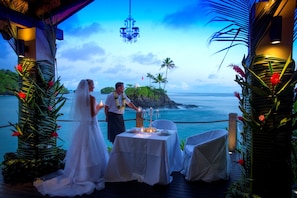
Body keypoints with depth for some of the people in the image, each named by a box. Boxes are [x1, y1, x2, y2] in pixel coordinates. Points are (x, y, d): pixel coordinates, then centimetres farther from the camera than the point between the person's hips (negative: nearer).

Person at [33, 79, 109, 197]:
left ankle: (77, 173, 23)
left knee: (80, 150, 14)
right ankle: (91, 174, 9)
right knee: (91, 151, 1)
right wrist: (99, 108, 0)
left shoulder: (78, 97, 9)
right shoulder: (91, 98, -14)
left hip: (81, 126, 7)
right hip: (90, 126, -7)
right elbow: (93, 114, -17)